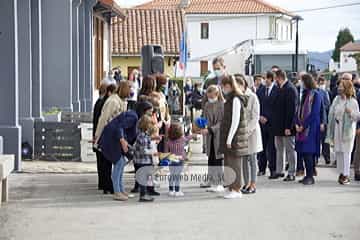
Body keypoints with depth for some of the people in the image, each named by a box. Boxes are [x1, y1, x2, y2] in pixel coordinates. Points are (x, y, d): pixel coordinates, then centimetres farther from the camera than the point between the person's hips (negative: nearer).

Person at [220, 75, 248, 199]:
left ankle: (236, 190, 2)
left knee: (234, 163, -3)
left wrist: (229, 139, -17)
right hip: (229, 136, 9)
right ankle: (231, 188, 19)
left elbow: (235, 121, -18)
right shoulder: (230, 99, 14)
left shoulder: (236, 100, -16)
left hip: (235, 137, -9)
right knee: (228, 162, 12)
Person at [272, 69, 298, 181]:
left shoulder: (290, 89, -16)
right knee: (279, 149, 14)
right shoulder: (281, 89, 12)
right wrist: (275, 123, 14)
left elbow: (292, 109, -20)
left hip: (287, 126, -9)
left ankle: (291, 173, 6)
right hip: (278, 126, 9)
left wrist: (288, 126, -22)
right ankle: (279, 171, 22)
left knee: (290, 149, 0)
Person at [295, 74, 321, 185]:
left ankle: (310, 177, -4)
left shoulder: (315, 95, -9)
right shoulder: (304, 94, 14)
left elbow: (314, 113, -13)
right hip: (301, 127, 7)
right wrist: (297, 124, 1)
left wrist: (303, 126, -13)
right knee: (303, 152, 6)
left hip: (311, 127, -7)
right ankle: (308, 175, 13)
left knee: (308, 152, -9)